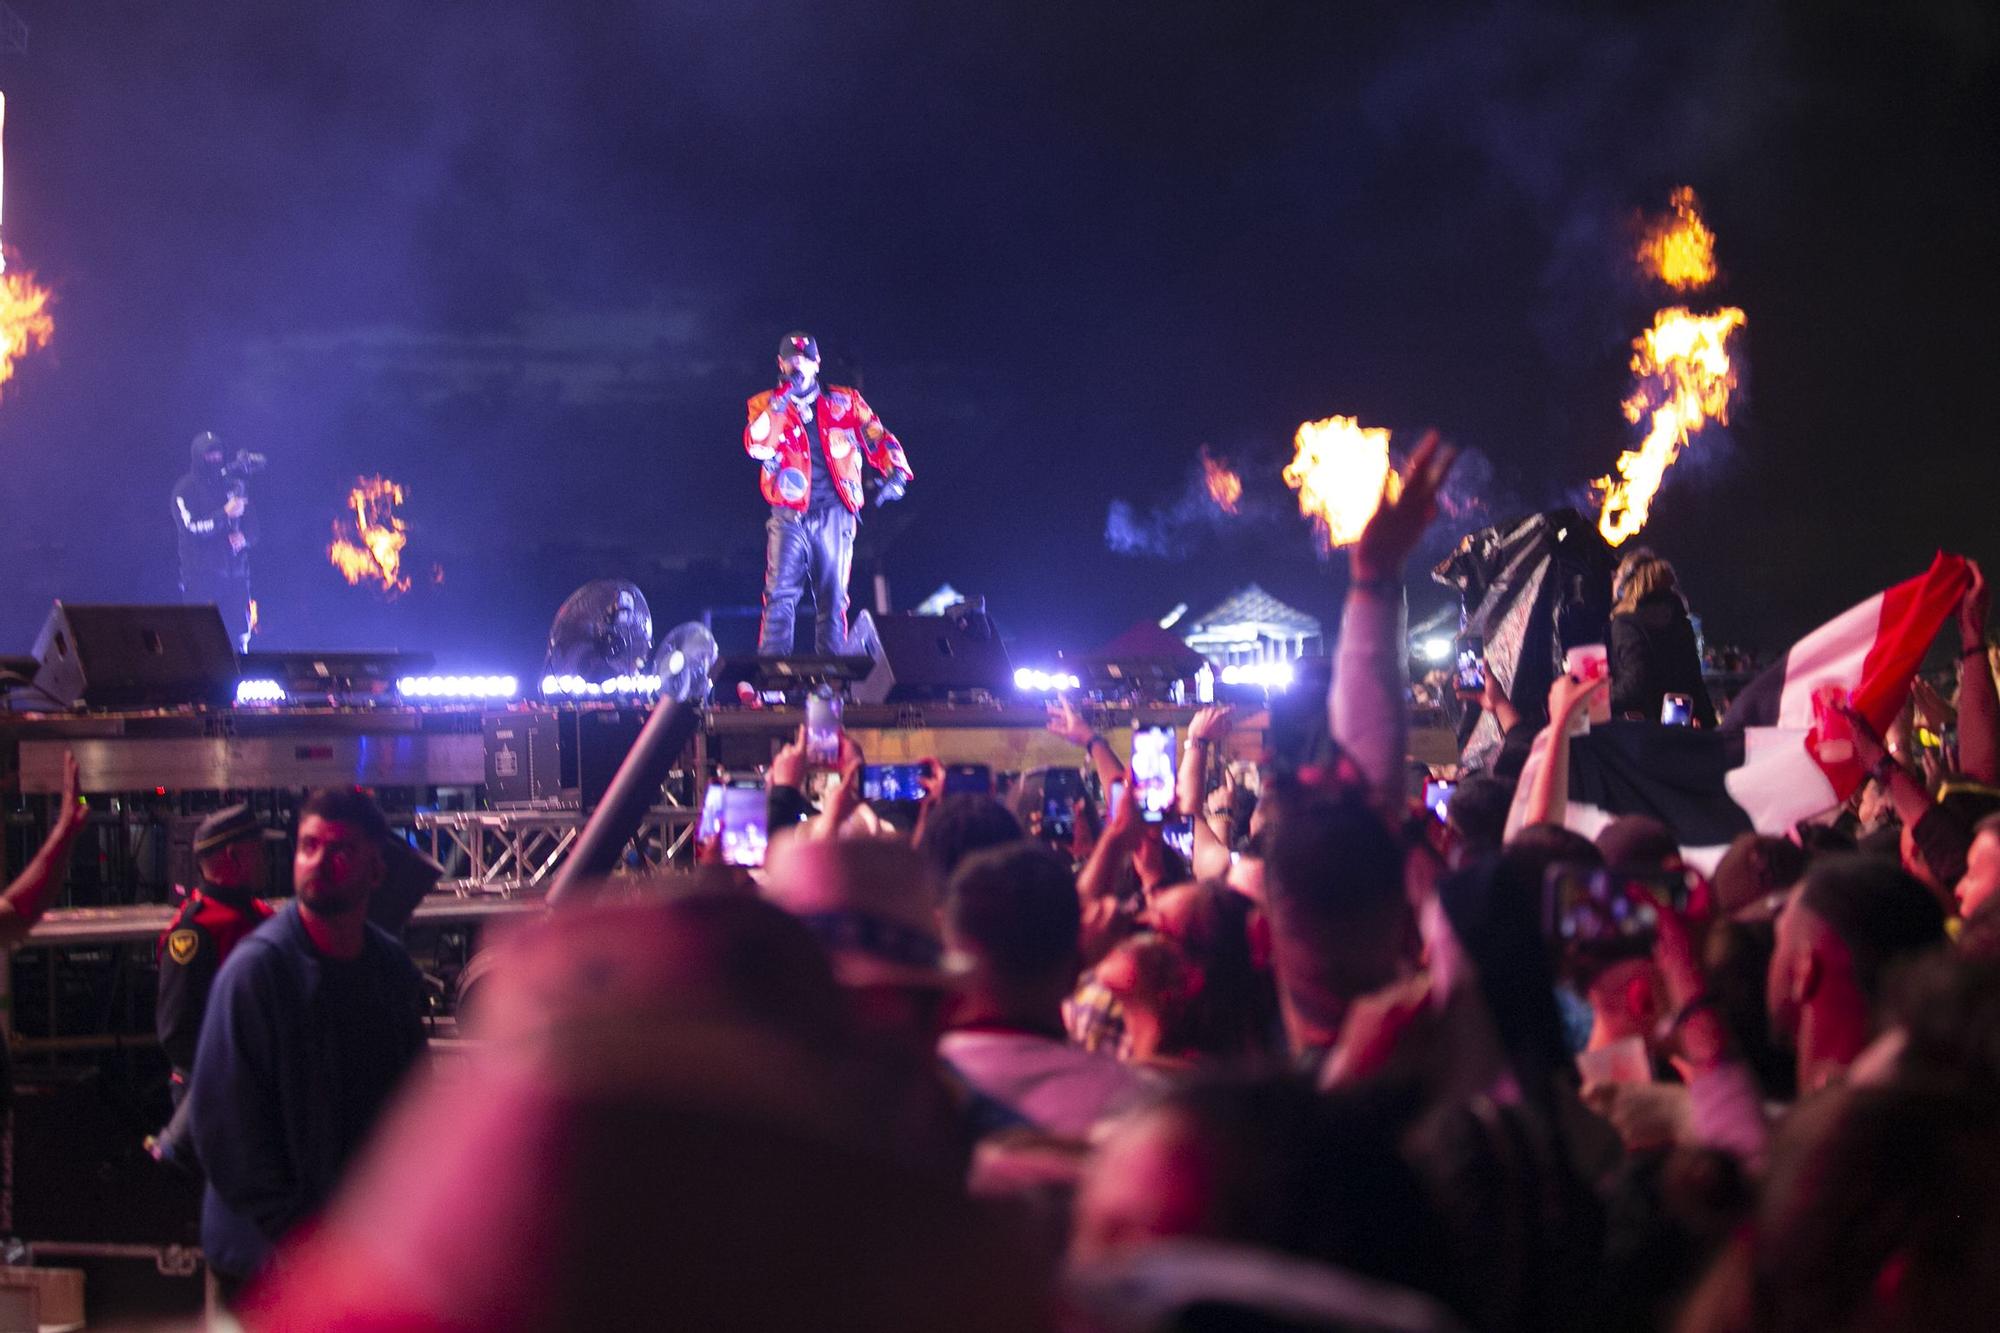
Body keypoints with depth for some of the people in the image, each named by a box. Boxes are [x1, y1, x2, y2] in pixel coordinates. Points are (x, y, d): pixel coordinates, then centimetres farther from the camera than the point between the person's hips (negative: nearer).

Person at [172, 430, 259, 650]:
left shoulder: (234, 485, 14)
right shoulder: (186, 490, 1)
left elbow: (252, 526, 14)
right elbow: (190, 527, -11)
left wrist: (244, 538, -9)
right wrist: (225, 514, -20)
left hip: (235, 572, 4)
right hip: (200, 576, -4)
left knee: (238, 637, -2)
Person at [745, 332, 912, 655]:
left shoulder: (844, 401, 12)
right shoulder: (766, 405, 9)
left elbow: (879, 439, 8)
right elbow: (756, 447, -9)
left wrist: (895, 472, -11)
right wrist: (781, 402, -15)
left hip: (834, 514, 2)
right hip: (789, 515, -2)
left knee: (833, 599, 3)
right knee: (780, 594, -13)